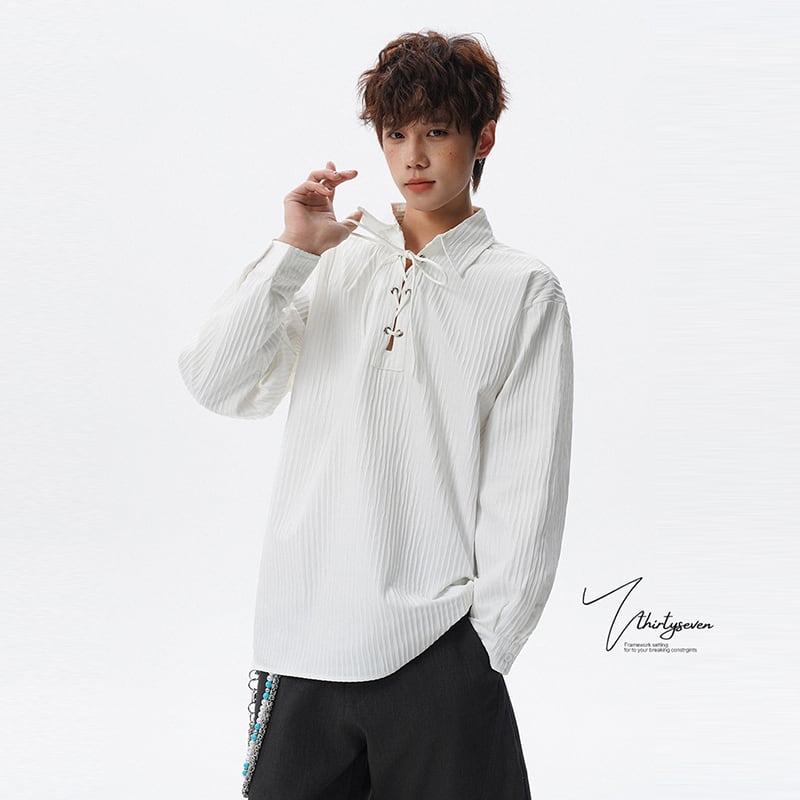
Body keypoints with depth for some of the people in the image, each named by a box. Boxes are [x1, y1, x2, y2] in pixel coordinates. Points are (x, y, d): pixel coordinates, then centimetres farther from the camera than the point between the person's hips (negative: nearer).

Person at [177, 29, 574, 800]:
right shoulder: (335, 264, 10)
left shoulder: (525, 290, 1)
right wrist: (292, 252, -7)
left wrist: (485, 644, -6)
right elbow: (216, 385, 1)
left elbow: (528, 488, -2)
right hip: (300, 639, 3)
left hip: (435, 652, -3)